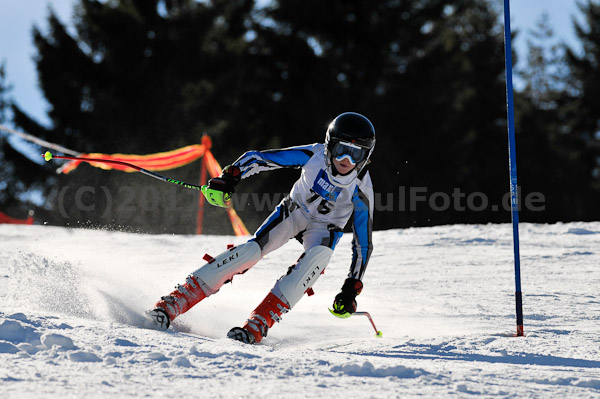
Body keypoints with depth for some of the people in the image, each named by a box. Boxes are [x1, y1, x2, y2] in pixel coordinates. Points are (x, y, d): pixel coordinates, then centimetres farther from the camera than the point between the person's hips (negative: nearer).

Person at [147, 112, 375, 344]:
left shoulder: (361, 191, -24)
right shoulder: (314, 155, -23)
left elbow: (363, 242, -15)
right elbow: (258, 158, -16)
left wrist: (352, 288, -19)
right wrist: (230, 176, -30)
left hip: (325, 228, 0)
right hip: (294, 211, 0)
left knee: (318, 257, -34)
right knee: (253, 249, -23)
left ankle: (258, 324, -38)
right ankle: (174, 302, -23)